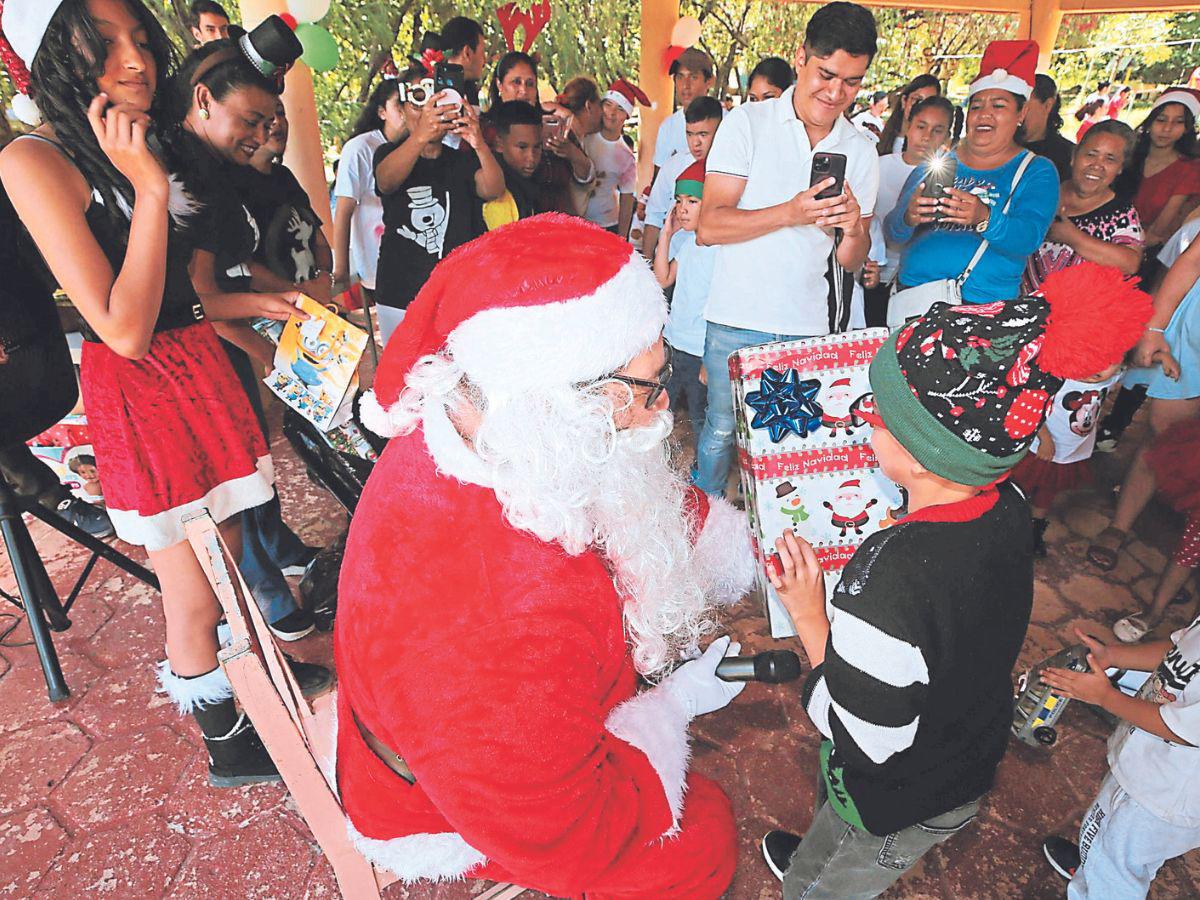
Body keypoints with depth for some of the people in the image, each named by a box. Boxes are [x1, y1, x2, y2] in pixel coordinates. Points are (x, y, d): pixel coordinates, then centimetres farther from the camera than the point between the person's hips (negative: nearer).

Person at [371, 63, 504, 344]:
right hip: (400, 297, -1)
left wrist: (479, 144, -32)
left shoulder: (462, 160, 8)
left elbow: (493, 190, -12)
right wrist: (420, 136, -38)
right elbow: (386, 181, -20)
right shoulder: (390, 153, 5)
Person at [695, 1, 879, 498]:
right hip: (735, 323, -3)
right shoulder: (747, 122, -3)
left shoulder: (861, 150, 7)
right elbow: (708, 226, -12)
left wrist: (854, 228, -15)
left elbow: (852, 261, 8)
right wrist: (790, 213, -23)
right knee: (720, 430, 9)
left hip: (809, 327, 3)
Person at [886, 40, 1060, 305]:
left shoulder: (1037, 171, 9)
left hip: (984, 303, -1)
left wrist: (984, 218, -27)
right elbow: (892, 232, 6)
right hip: (912, 291, 2)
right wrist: (909, 217, -16)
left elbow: (1029, 239, -8)